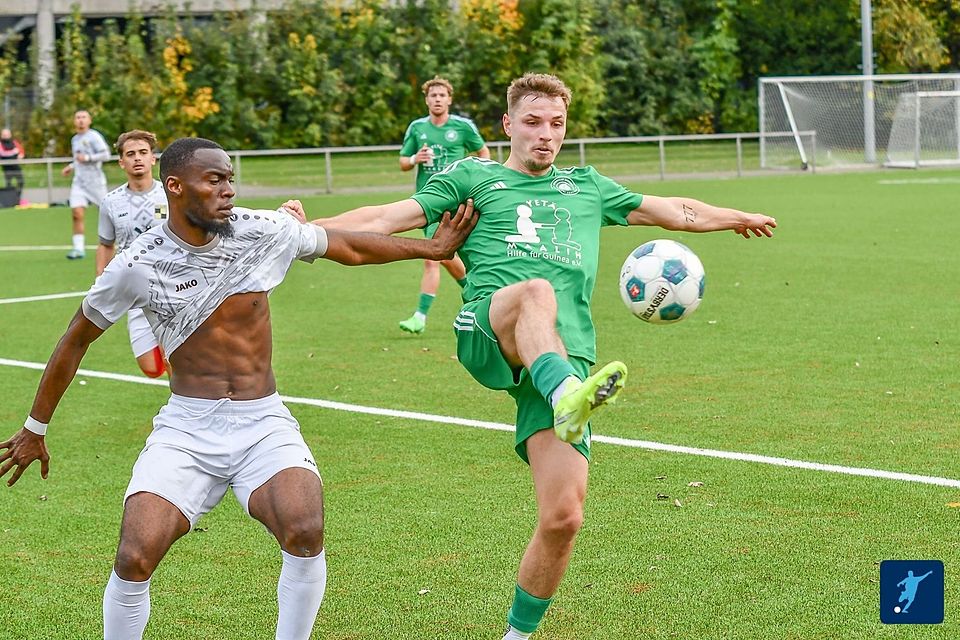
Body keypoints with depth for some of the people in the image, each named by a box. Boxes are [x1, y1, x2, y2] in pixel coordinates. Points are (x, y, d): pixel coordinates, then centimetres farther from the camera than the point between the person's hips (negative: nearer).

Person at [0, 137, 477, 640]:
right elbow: (76, 340, 7)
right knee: (135, 559, -20)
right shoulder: (138, 265, -6)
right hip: (185, 428, -1)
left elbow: (350, 248, 13)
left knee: (305, 533, -26)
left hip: (264, 423, 1)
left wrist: (433, 247, 15)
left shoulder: (263, 232, -3)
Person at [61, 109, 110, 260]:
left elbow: (106, 155, -15)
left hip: (95, 181, -5)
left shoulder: (94, 136, -7)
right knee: (77, 213, -11)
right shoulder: (74, 140, 17)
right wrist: (71, 167, 15)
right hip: (79, 182, 6)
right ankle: (78, 248, -11)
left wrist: (87, 158, -20)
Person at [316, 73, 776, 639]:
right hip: (489, 333, -3)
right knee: (537, 291, -41)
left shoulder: (586, 186, 29)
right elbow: (386, 219, 13)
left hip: (564, 358, 3)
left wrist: (739, 218, 49)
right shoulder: (473, 178, 20)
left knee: (563, 517, -10)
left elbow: (676, 211, 41)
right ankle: (568, 400, -68)